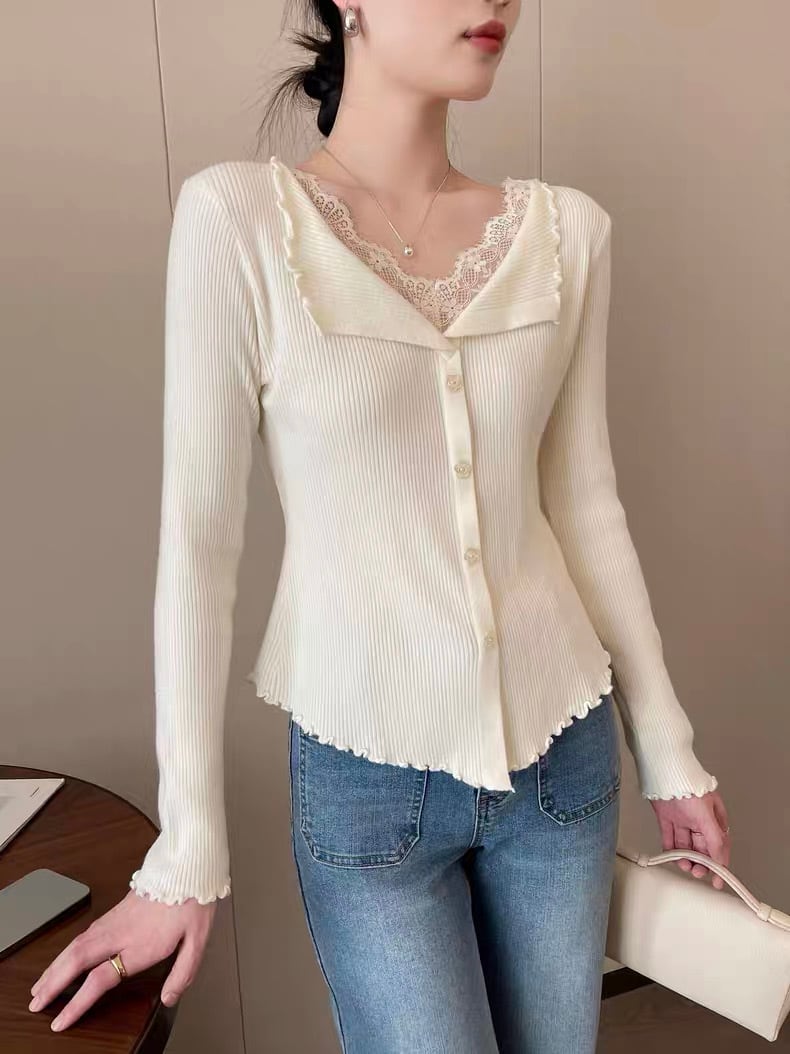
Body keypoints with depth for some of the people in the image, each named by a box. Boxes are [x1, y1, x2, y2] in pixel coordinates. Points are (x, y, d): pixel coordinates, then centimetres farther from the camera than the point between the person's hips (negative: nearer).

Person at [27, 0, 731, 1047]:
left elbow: (585, 503, 5)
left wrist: (668, 753, 10)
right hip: (368, 774, -3)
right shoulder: (238, 216, -12)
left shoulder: (568, 230, -1)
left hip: (562, 747, 4)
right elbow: (198, 539, -10)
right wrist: (188, 851, -7)